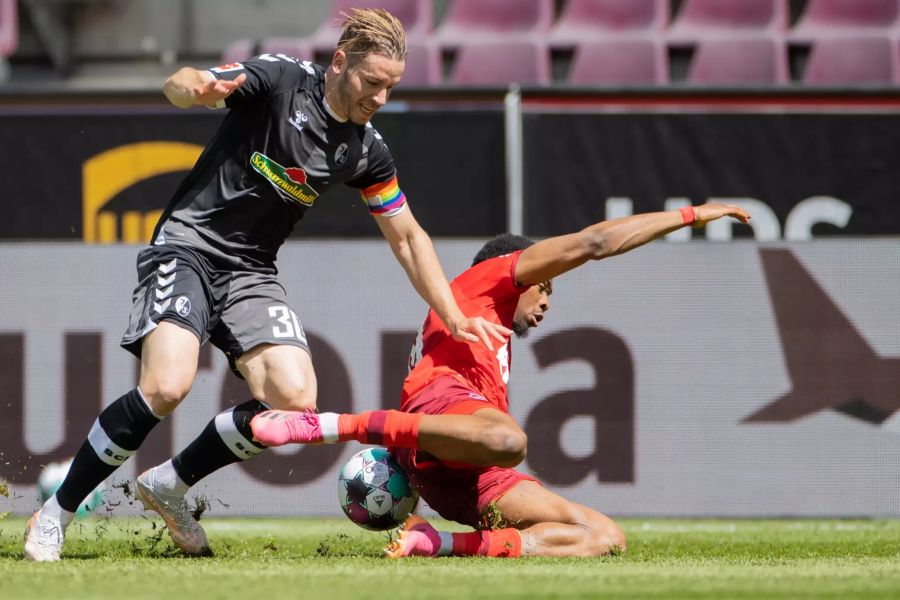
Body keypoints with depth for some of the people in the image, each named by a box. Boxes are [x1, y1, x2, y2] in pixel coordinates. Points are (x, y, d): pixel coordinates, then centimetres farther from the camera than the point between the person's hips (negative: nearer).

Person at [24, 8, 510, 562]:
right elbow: (178, 86, -22)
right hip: (187, 246, -6)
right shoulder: (281, 80, -11)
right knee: (166, 387, -27)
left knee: (296, 401, -16)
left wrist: (455, 319, 7)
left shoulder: (367, 152, 4)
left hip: (250, 271, 6)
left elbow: (408, 238, 14)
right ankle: (56, 513, -10)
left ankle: (170, 484, 6)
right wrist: (195, 86, -47)